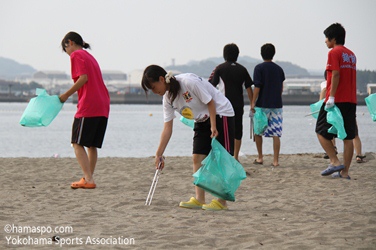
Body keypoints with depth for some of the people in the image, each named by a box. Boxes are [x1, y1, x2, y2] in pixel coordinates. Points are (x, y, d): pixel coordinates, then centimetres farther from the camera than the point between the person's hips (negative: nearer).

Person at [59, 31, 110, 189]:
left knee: (77, 143, -5)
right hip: (103, 106, 9)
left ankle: (88, 180, -14)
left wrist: (66, 95, -8)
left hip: (88, 107, -9)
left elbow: (83, 78, -14)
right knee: (92, 145, 13)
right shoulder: (90, 56, 25)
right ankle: (88, 179, 13)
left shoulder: (76, 55, -1)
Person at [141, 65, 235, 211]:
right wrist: (159, 154, -4)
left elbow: (210, 102, -20)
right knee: (197, 157, -1)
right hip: (202, 120, 8)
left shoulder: (189, 81, -26)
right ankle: (199, 199, 0)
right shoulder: (167, 98, -2)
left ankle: (221, 201, -10)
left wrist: (213, 126, -24)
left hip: (220, 113, -8)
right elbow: (167, 128, -1)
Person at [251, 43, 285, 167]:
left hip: (262, 104, -3)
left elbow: (257, 87, -10)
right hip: (277, 105, 3)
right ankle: (276, 160, -3)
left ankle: (260, 157, 13)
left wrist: (253, 102, -7)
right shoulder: (279, 69, 9)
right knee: (276, 134, 0)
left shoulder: (259, 68, -4)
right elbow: (281, 88, 14)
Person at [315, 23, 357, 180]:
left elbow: (336, 74, -17)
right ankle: (344, 172, 4)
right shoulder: (351, 54, 17)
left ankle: (335, 162, -7)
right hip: (351, 101, 8)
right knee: (348, 137, 5)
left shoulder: (334, 53, -6)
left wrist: (331, 97, -19)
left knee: (321, 131, 3)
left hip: (336, 100, -7)